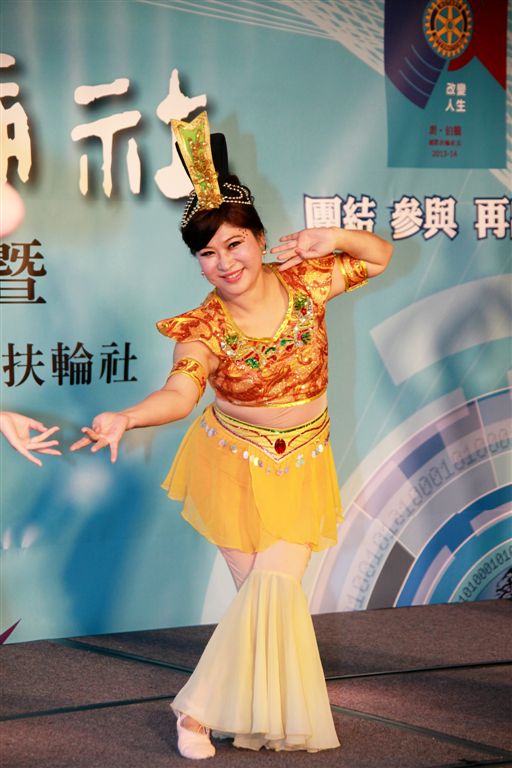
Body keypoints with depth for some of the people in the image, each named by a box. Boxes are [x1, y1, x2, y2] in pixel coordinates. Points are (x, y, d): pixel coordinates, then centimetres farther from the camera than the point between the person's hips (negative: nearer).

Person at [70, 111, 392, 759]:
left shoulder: (306, 282, -10)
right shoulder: (205, 326, -18)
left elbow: (380, 257, 5)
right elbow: (179, 392, -33)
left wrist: (332, 237, -17)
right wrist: (124, 418, -54)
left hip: (302, 465, 2)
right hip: (235, 463, -2)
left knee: (274, 587, -6)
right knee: (264, 592, 0)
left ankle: (200, 707, 11)